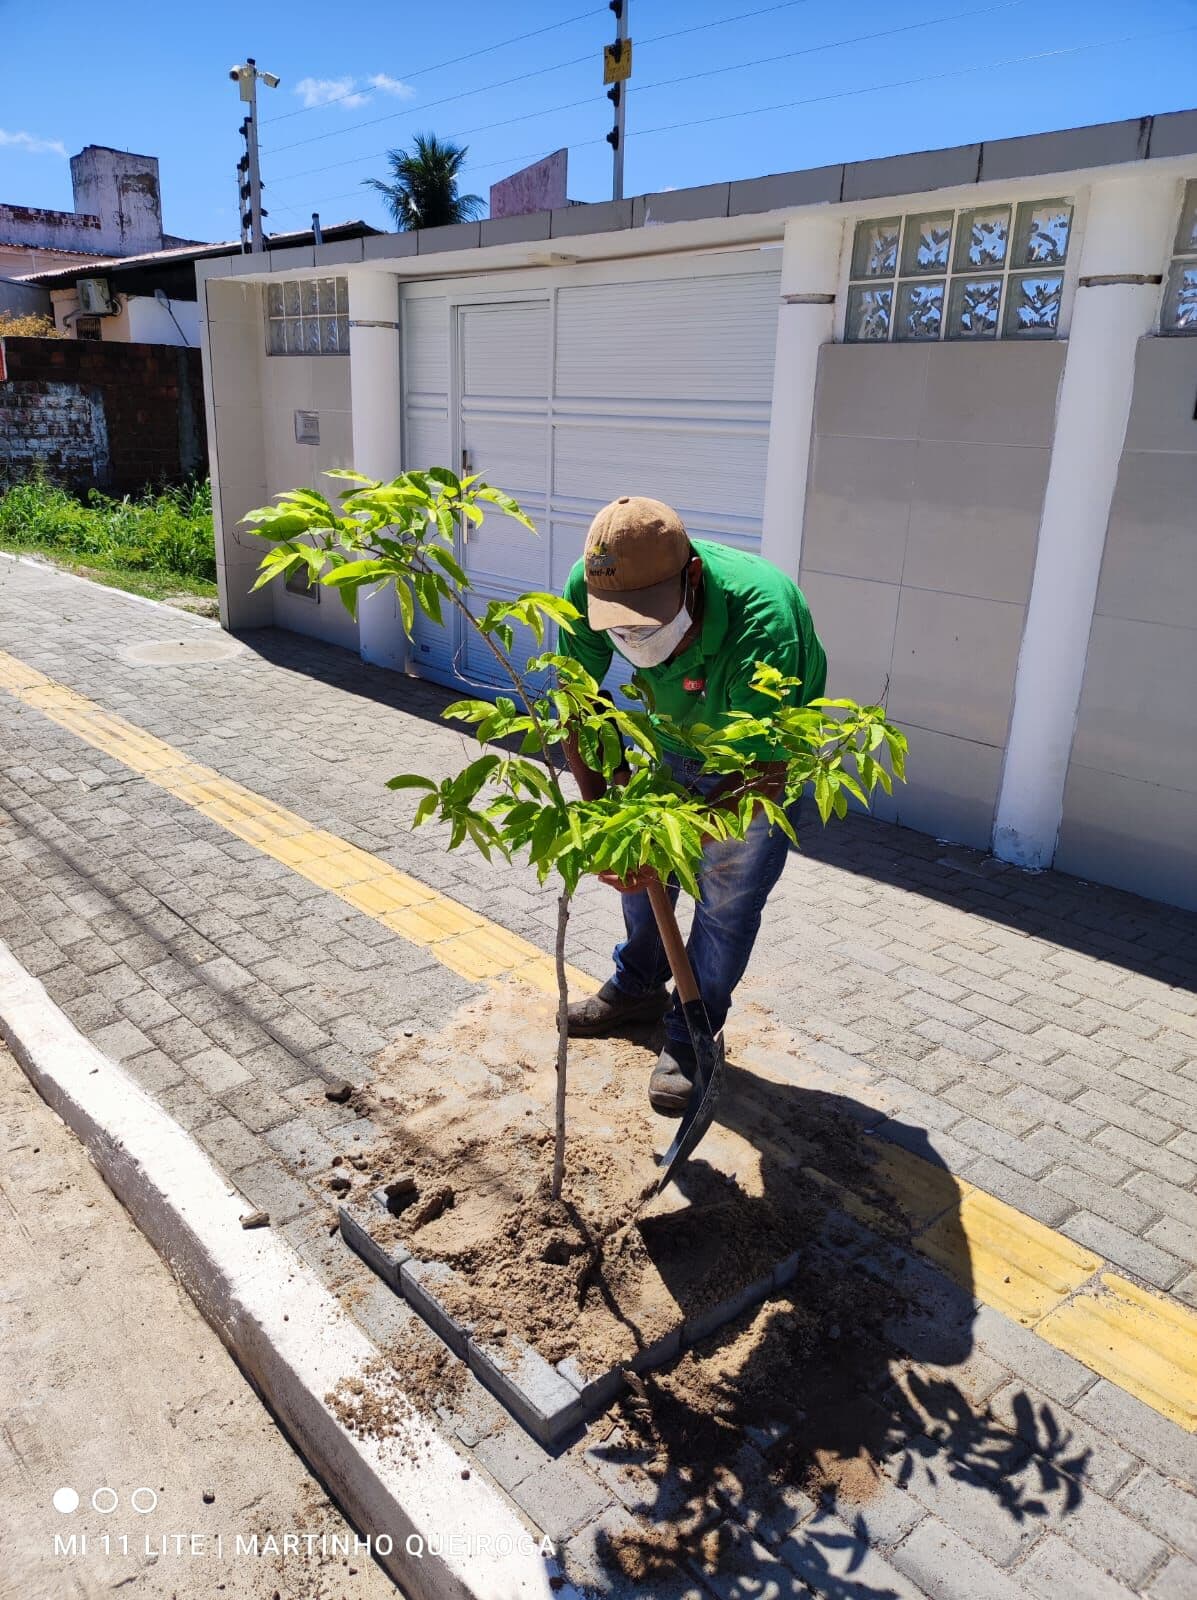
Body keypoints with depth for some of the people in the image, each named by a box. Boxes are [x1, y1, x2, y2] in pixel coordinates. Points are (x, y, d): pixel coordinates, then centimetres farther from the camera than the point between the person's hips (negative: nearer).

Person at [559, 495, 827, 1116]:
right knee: (639, 865, 14)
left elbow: (763, 770, -38)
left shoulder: (762, 616, -44)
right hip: (675, 737, 5)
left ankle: (691, 1036, 19)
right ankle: (637, 989, 39)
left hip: (766, 746, -5)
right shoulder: (588, 588, -30)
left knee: (728, 895, -2)